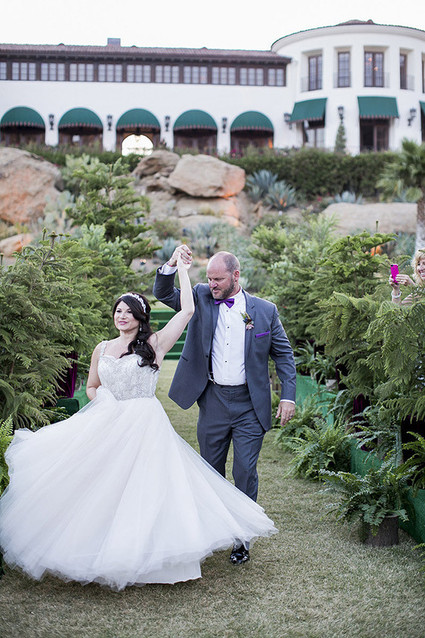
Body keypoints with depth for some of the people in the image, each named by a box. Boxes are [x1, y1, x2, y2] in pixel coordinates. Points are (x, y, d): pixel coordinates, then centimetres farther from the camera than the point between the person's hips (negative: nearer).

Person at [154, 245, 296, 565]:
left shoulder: (265, 310, -1)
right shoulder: (202, 298, 3)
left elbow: (284, 354, 4)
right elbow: (163, 293, 1)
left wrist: (288, 396, -5)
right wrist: (172, 263, -17)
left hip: (249, 405, -2)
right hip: (213, 401, 2)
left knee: (246, 473, 1)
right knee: (211, 470, 14)